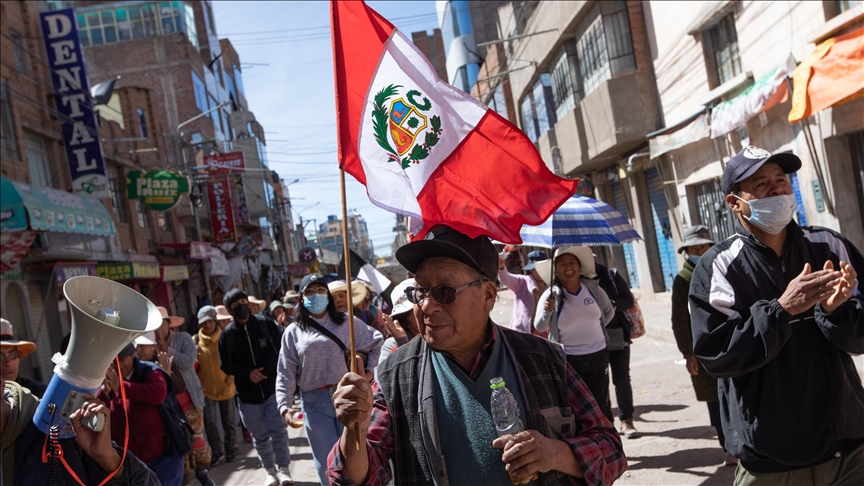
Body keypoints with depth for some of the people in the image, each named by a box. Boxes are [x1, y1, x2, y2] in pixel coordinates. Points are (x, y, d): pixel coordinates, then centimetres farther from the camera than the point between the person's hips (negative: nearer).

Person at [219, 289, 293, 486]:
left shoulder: (266, 324, -3)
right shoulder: (227, 334, -3)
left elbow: (281, 350, 1)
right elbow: (226, 365, 0)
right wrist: (247, 373, -13)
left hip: (273, 387, -1)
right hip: (248, 394, 2)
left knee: (277, 430, -6)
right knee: (259, 436, 12)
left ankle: (283, 469, 5)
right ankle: (270, 470, 26)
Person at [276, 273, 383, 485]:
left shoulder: (347, 322, 5)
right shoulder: (293, 332, 4)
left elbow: (377, 342, 13)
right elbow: (285, 374, 1)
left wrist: (370, 370, 4)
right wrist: (285, 406, -8)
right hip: (314, 402, 0)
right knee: (327, 465, 6)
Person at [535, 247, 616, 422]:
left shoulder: (593, 288, -2)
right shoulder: (552, 295, -10)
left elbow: (609, 312, 16)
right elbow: (539, 327, -19)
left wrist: (594, 328, 8)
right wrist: (546, 312, -37)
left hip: (598, 354, 3)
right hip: (568, 358, -3)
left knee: (601, 403, 14)